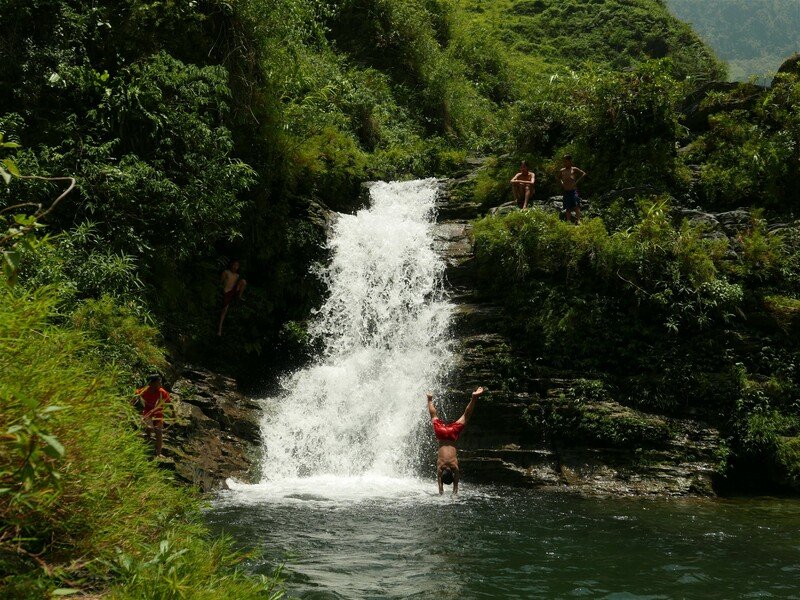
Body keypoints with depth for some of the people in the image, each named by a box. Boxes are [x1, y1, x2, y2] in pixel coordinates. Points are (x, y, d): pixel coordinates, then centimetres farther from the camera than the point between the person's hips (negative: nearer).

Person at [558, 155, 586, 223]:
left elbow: (584, 174, 1)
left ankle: (578, 220, -17)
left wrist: (577, 181, -5)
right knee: (568, 208, 5)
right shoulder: (562, 171, 12)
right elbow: (559, 178, 32)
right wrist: (561, 182, 12)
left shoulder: (574, 169, 0)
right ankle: (568, 222, 6)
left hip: (573, 191, -4)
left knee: (576, 206, -13)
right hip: (566, 192, 4)